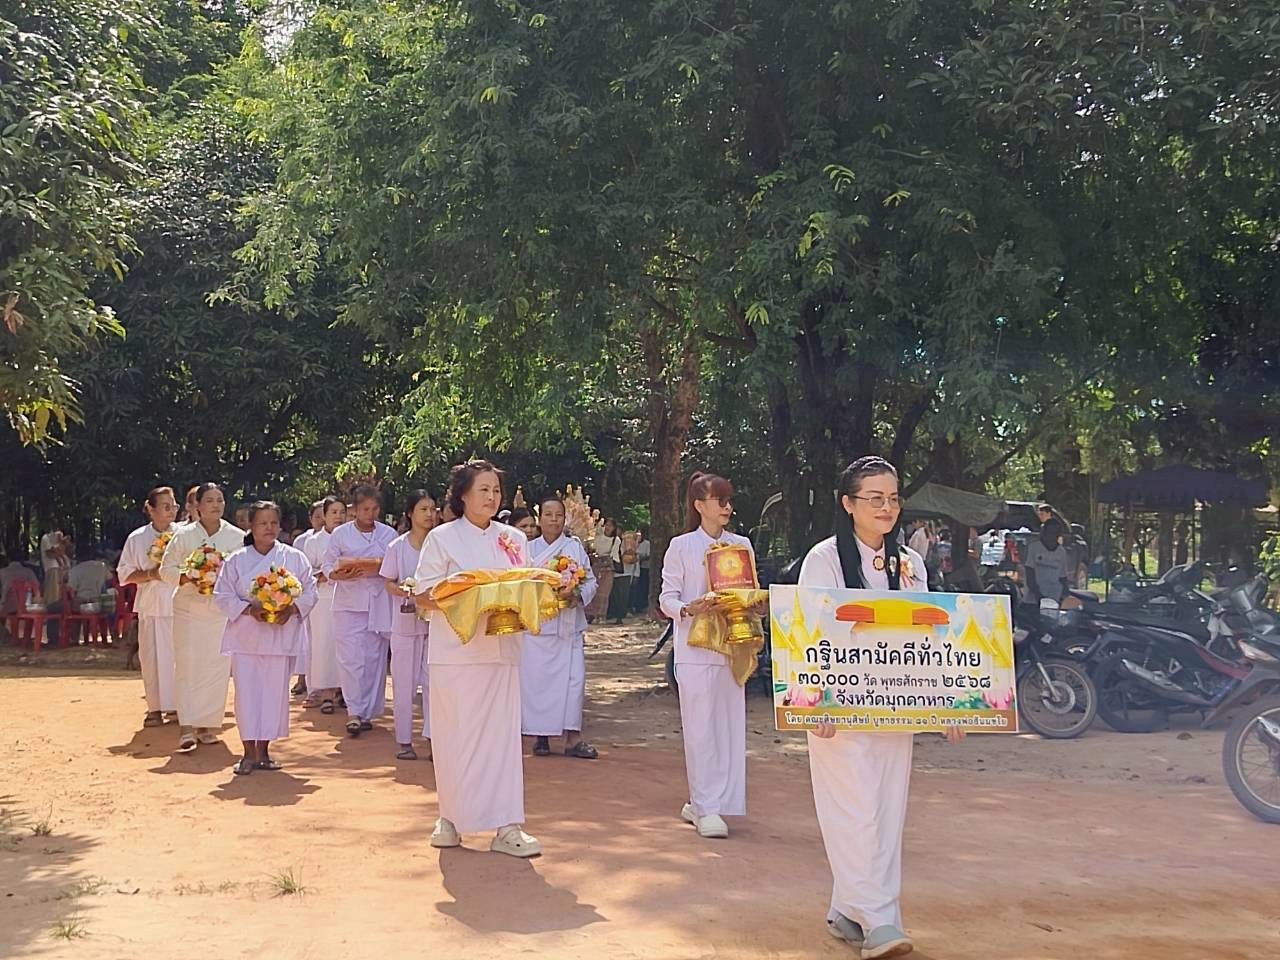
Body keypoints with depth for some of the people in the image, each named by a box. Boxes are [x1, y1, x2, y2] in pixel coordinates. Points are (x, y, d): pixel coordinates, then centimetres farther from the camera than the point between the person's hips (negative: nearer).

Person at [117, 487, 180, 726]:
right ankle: (155, 708, 9)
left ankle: (180, 704, 9)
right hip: (151, 606, 0)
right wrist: (151, 574, -10)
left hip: (180, 605, 0)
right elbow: (125, 574, 5)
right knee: (152, 656, 0)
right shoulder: (137, 539, 4)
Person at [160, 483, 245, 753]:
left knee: (217, 667, 2)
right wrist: (188, 578, -15)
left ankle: (208, 725, 12)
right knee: (187, 665, -7)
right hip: (188, 607, -1)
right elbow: (166, 569, 3)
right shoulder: (183, 535, 0)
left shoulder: (237, 537, 2)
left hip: (223, 608, 1)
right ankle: (186, 728, -9)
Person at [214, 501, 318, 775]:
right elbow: (222, 597, 2)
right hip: (246, 636, -1)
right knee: (247, 691, -3)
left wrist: (291, 610, -14)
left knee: (275, 691, 3)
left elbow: (310, 592, 4)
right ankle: (249, 752, 6)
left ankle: (264, 750, 15)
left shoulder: (295, 557, 3)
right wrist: (250, 610, -13)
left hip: (282, 636, 1)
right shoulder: (236, 560, 3)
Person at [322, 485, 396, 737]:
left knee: (374, 657, 4)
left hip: (379, 601, 2)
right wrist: (342, 574, -18)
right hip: (349, 604, -1)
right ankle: (354, 712, -3)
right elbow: (328, 566, 2)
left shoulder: (388, 534, 4)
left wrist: (379, 567, -14)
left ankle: (367, 711, 14)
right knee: (351, 657, -8)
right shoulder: (341, 534, 2)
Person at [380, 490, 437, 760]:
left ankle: (432, 738, 4)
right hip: (405, 621, -1)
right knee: (404, 682, 3)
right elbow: (389, 584, 4)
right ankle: (404, 740, 11)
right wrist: (403, 590, -17)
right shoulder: (397, 547, 0)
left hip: (435, 620, 1)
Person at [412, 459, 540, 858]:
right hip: (456, 651, -3)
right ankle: (451, 818, 17)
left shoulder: (514, 539, 12)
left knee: (502, 733, -1)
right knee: (456, 735, 0)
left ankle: (506, 827, 1)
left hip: (501, 649, 3)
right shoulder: (442, 538, 1)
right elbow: (423, 594, -2)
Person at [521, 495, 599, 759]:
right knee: (536, 678, -1)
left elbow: (591, 581, 6)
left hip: (569, 624, 1)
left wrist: (578, 596, -13)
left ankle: (572, 737, -2)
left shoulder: (576, 547, 8)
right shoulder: (529, 549, 6)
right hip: (537, 623, -1)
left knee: (573, 677, -5)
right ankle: (539, 735, 10)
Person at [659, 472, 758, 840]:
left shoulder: (742, 545, 11)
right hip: (695, 647, -4)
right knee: (701, 726, -5)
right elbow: (666, 600, 0)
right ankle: (705, 807, 2)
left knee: (728, 723, 4)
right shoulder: (681, 546, 1)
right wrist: (689, 609, -20)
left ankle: (701, 803, 14)